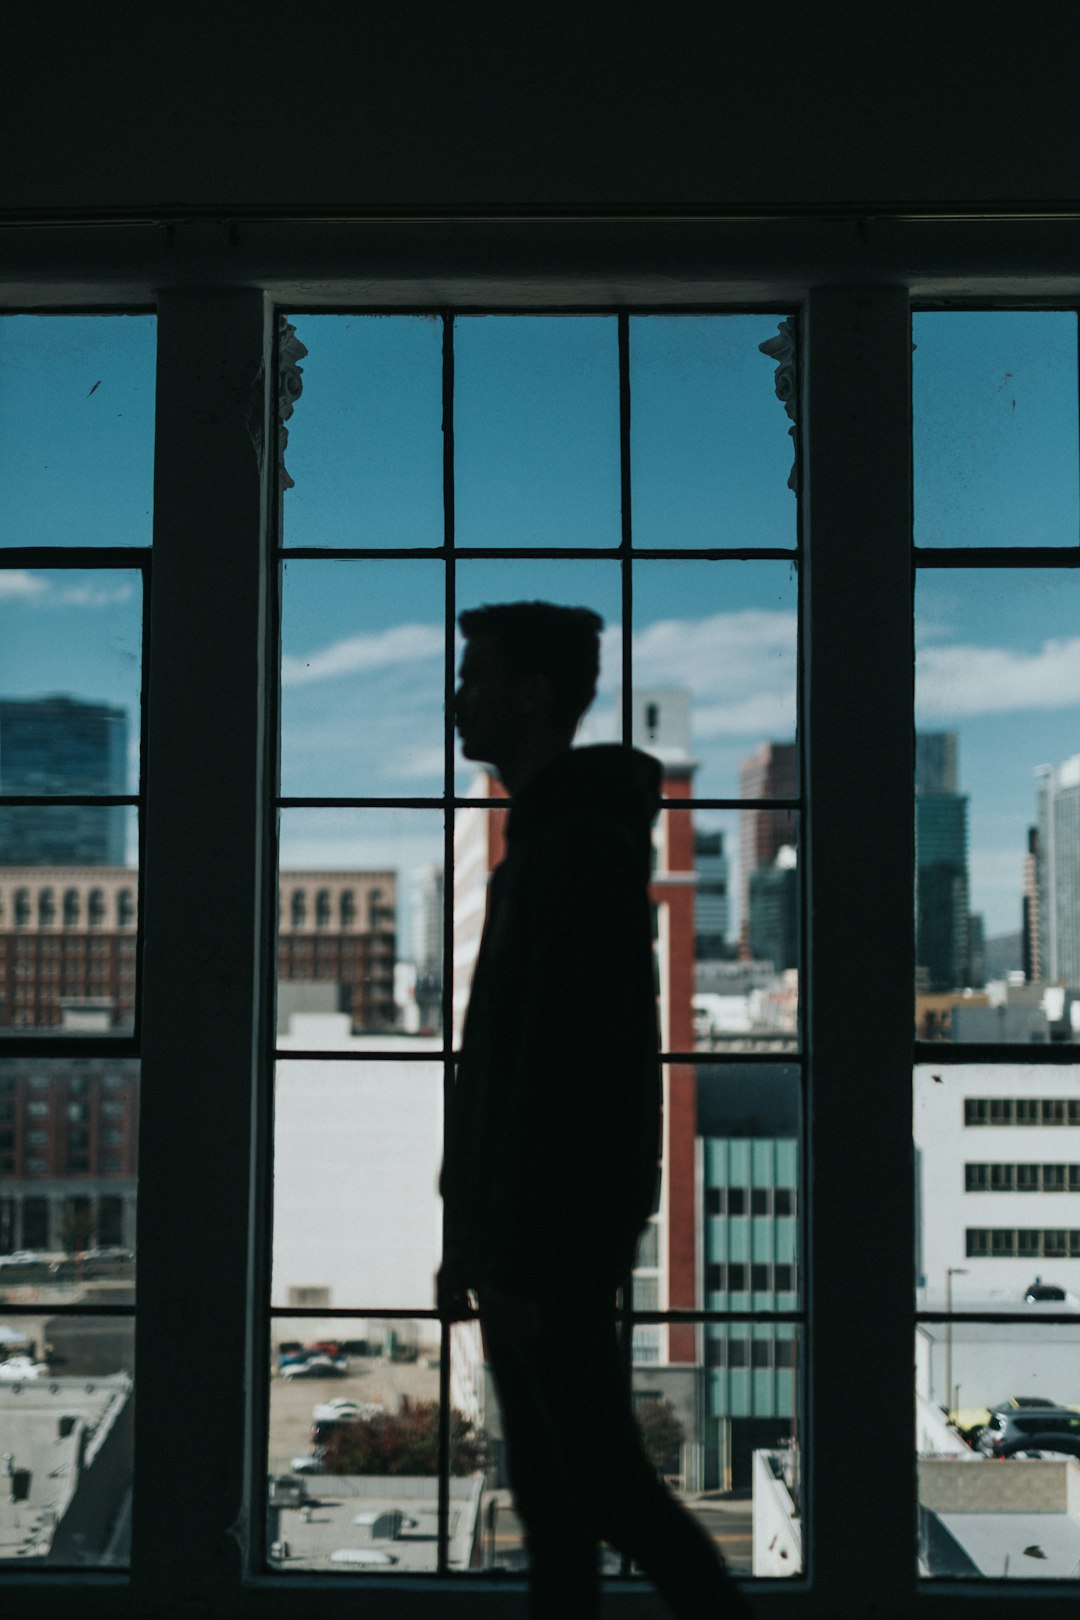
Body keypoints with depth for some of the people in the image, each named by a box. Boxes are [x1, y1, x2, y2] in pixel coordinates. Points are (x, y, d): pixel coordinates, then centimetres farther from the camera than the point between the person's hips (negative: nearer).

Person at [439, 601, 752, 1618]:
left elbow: (563, 1070, -22)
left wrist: (519, 1258, -22)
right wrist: (470, 1235, 19)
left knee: (597, 1476, -2)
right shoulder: (542, 839, 16)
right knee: (545, 1487, 12)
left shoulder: (581, 846, -15)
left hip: (557, 1241, -10)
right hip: (518, 1237, 10)